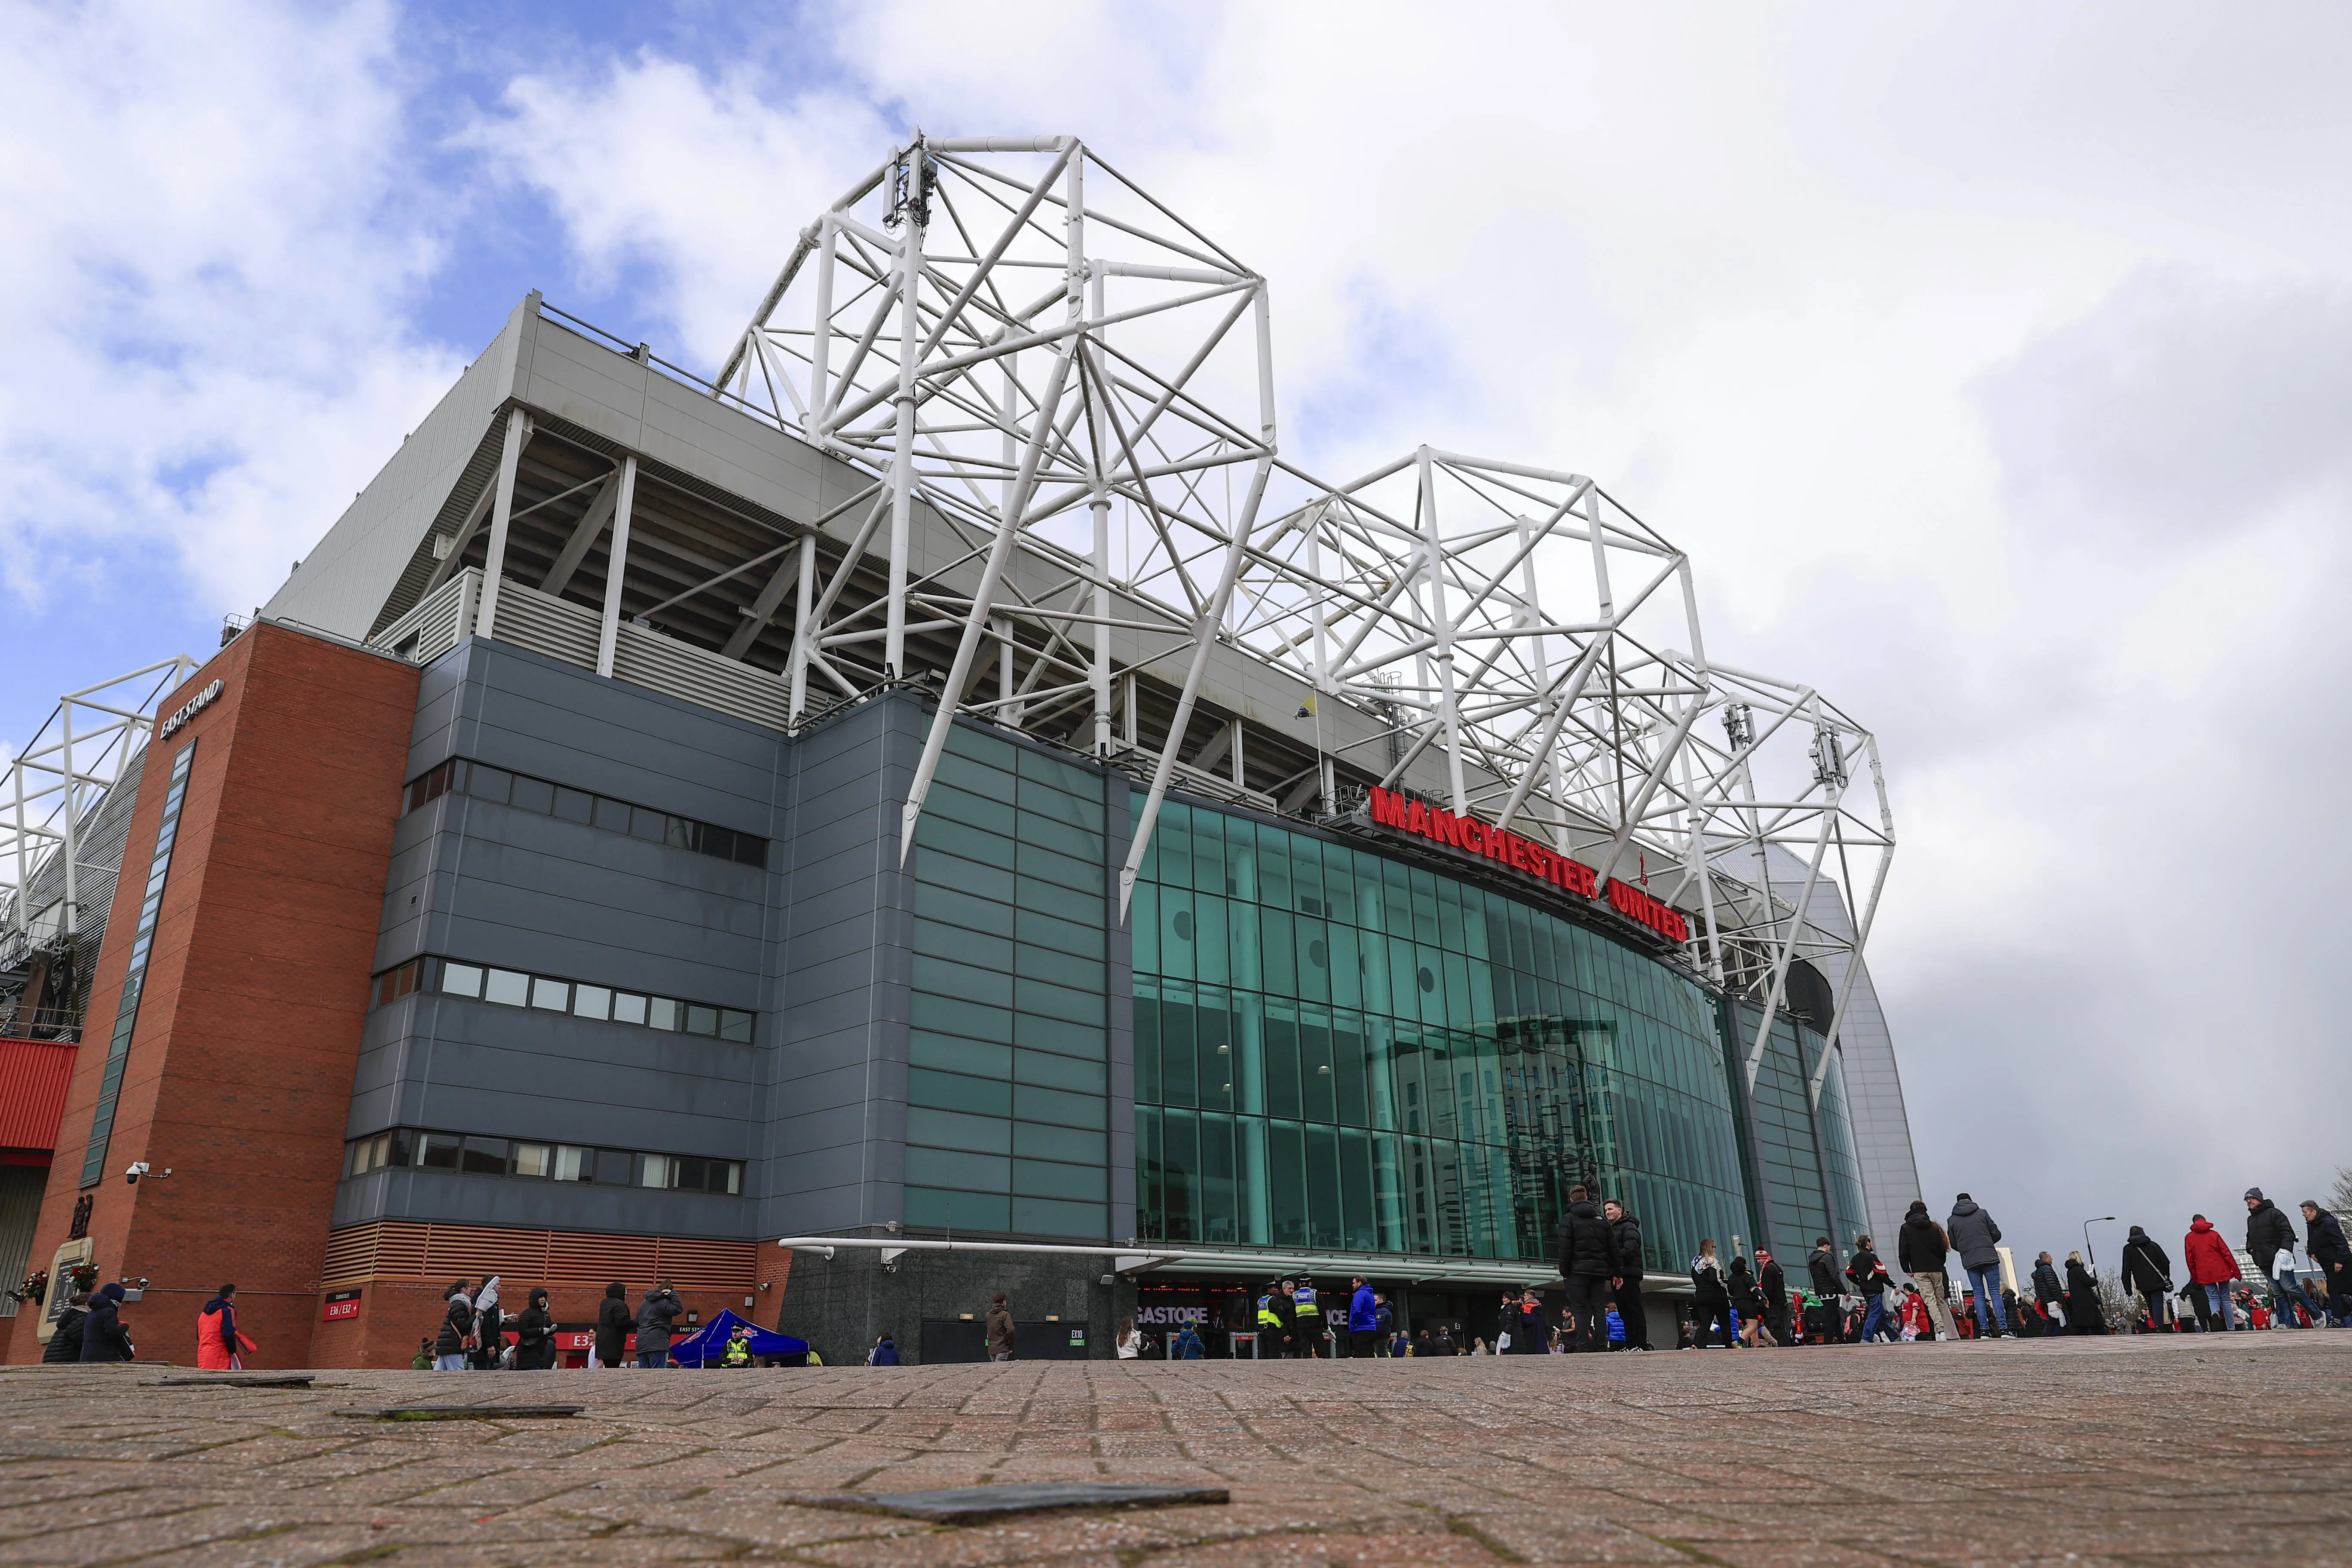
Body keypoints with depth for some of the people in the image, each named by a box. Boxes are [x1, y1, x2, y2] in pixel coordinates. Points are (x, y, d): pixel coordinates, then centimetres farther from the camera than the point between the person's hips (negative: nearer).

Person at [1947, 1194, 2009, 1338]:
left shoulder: (1952, 1220, 10)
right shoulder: (1982, 1213, 6)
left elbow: (1953, 1244, 11)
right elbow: (1996, 1234, 6)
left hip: (1969, 1261, 1)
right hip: (1989, 1257, -1)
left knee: (1979, 1295, 5)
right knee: (1995, 1293, 1)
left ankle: (1984, 1330, -2)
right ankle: (2003, 1328, -6)